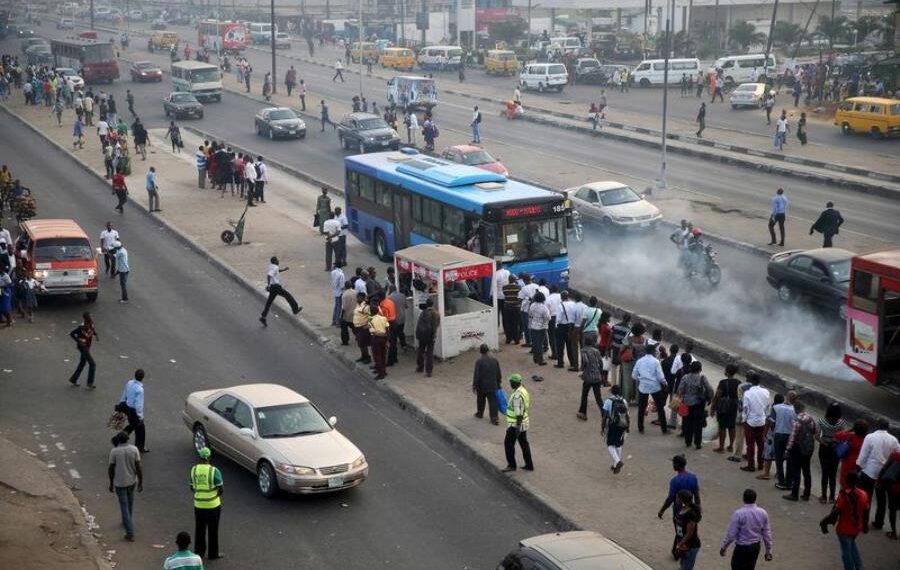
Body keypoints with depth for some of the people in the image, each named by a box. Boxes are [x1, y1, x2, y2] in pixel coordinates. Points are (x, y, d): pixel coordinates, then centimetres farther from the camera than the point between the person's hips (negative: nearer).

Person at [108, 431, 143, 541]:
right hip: (132, 481, 3)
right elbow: (138, 467, -8)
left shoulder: (114, 451, -15)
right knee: (130, 504, 25)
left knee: (124, 507, 1)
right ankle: (128, 522, 45)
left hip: (119, 483, -3)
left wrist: (111, 483, 5)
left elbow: (111, 469, -9)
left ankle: (130, 533, -2)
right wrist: (141, 482, 0)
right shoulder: (134, 449, -9)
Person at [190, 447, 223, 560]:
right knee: (213, 530, 10)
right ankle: (213, 553, 19)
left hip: (199, 505, 3)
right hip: (213, 505, -3)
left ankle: (200, 552, 25)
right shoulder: (214, 471, -17)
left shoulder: (194, 469, -4)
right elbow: (221, 489, -13)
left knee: (199, 529, 16)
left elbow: (192, 487, 6)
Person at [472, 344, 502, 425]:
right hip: (493, 386, 2)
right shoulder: (494, 360, -5)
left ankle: (480, 413, 39)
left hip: (481, 386, -2)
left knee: (480, 400, 20)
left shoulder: (479, 362, -17)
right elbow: (499, 374, 3)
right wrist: (498, 384, 16)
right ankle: (494, 418, 0)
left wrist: (474, 386, -5)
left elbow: (476, 375, -15)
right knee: (493, 402, 4)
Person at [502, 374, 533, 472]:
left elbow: (519, 413, -26)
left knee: (508, 443, 2)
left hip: (515, 424, -10)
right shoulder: (524, 391, 7)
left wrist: (518, 427, -24)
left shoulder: (517, 395, -25)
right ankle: (529, 465, 18)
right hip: (524, 423, 10)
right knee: (524, 443, 14)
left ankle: (511, 465, 8)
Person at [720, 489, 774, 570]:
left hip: (742, 548, -5)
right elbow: (767, 533, 1)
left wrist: (723, 547, -2)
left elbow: (731, 534, -17)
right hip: (756, 546, 6)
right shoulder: (763, 513, -7)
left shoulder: (738, 514, -22)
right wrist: (768, 551, 12)